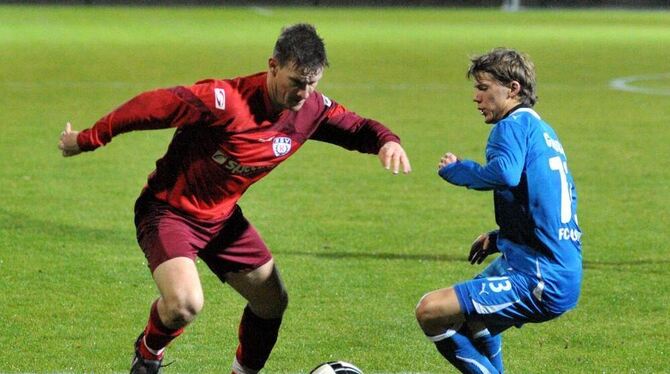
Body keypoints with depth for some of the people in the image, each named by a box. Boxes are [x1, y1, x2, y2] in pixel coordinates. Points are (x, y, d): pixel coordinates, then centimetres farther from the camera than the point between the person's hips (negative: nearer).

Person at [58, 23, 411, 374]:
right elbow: (153, 105, -26)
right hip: (168, 210, -7)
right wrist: (86, 140, -18)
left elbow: (355, 127, 7)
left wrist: (387, 141, -17)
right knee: (185, 303, -28)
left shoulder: (310, 108, -10)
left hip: (221, 217, 7)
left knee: (273, 302, 9)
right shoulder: (226, 101, -32)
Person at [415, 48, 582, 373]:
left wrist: (455, 170, -13)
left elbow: (506, 173, -31)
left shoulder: (515, 125, -10)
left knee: (431, 311, -19)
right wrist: (499, 238, 21)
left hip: (542, 282, -10)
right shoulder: (543, 131, 18)